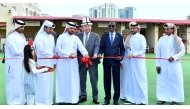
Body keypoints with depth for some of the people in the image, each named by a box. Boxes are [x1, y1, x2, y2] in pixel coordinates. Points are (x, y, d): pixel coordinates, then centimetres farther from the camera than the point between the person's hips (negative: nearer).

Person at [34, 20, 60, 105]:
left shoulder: (52, 37, 13)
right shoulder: (39, 37, -7)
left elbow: (53, 49, 13)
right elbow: (41, 50, -15)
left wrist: (54, 62, 9)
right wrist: (52, 55, -14)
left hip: (50, 63, 6)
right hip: (42, 63, -6)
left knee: (49, 81, 8)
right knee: (43, 81, -6)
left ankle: (48, 100, 15)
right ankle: (41, 101, 1)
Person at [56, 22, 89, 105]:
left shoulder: (76, 38, 10)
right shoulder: (61, 37, 1)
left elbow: (81, 47, -5)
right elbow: (58, 49, -7)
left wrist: (85, 53, -26)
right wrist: (68, 55, -17)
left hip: (73, 62, 3)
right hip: (63, 62, -3)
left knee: (73, 80, 3)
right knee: (63, 80, 2)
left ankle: (73, 99, 9)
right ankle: (62, 99, 7)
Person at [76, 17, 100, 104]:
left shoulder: (95, 36, 3)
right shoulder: (78, 36, 6)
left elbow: (97, 46, -9)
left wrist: (95, 54, -28)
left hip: (92, 61, -2)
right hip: (81, 61, 2)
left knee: (94, 80, 2)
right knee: (82, 80, 11)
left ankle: (95, 97, 13)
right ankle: (83, 96, 24)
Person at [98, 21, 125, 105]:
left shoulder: (119, 36, 5)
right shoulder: (104, 36, 6)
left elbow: (122, 48, 6)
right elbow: (101, 47, 3)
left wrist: (121, 56, -11)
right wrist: (100, 54, -16)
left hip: (116, 61, -1)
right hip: (106, 61, 1)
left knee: (116, 80, 2)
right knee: (107, 80, 7)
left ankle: (116, 99, 10)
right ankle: (107, 98, 16)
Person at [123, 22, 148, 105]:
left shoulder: (141, 37, -2)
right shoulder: (128, 38, 11)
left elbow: (143, 50, -9)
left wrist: (133, 54, -19)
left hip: (138, 62, -4)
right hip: (129, 62, 4)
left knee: (140, 80, -2)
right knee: (129, 80, 5)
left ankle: (142, 100, 2)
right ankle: (130, 98, 13)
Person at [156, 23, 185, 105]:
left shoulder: (177, 39, 0)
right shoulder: (161, 39, 5)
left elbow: (183, 51, 0)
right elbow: (158, 52, 5)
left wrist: (174, 57, -13)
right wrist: (157, 64, 1)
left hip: (174, 64, -2)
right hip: (163, 64, 2)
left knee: (175, 81, 1)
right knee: (162, 81, 4)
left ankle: (175, 99, 9)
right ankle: (162, 98, 14)